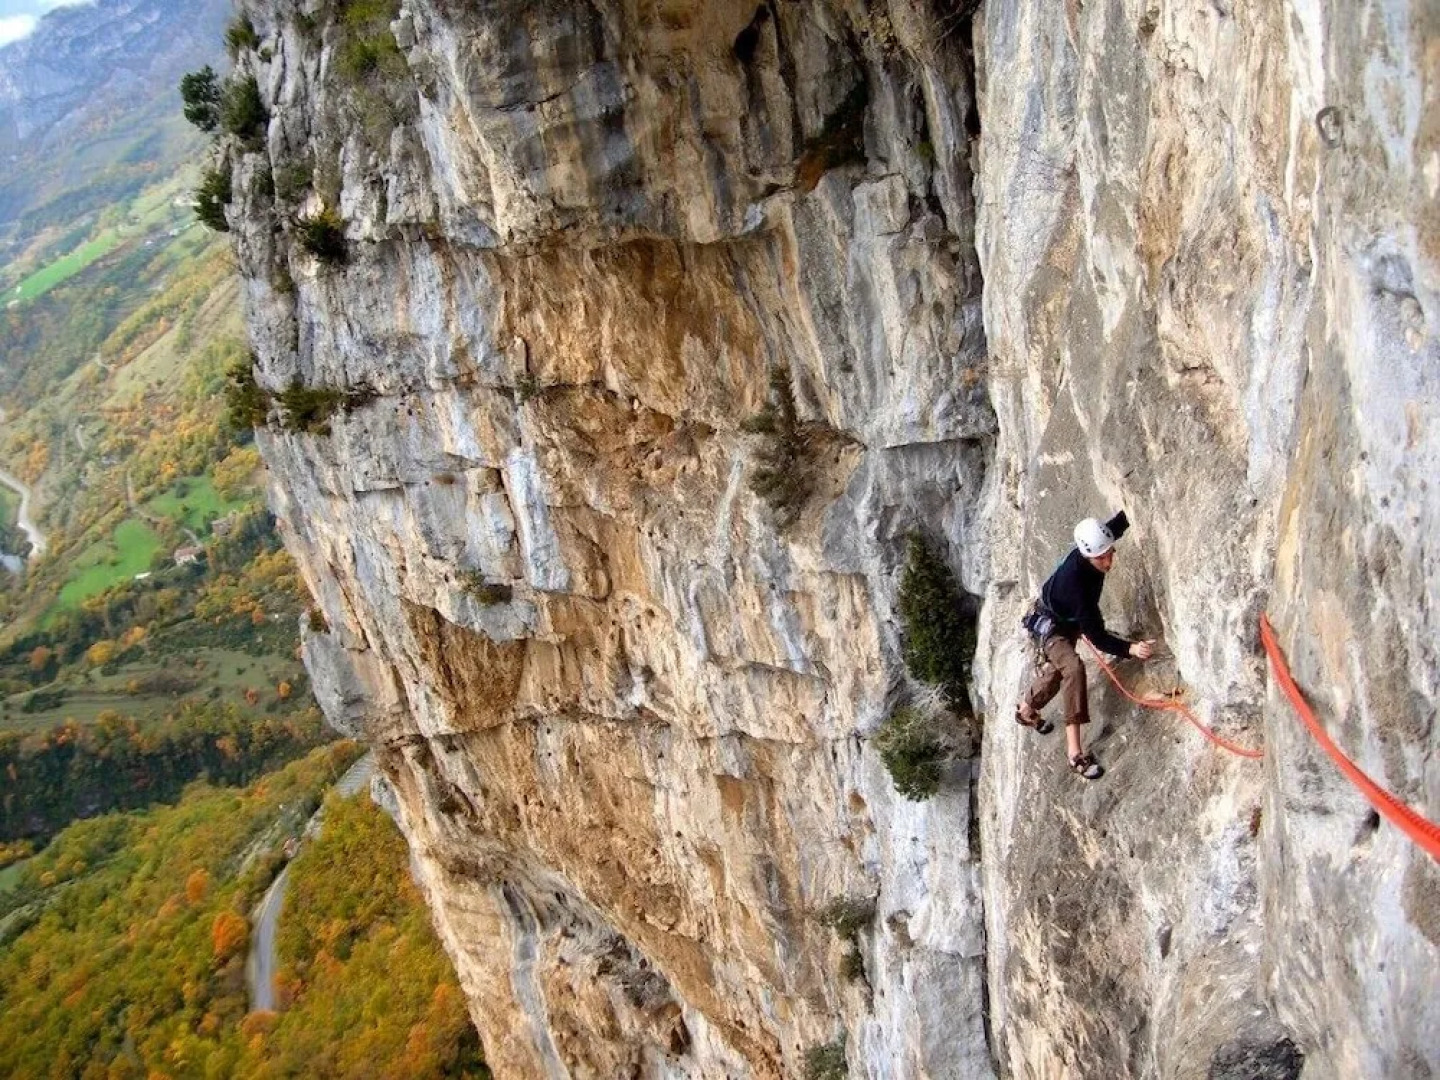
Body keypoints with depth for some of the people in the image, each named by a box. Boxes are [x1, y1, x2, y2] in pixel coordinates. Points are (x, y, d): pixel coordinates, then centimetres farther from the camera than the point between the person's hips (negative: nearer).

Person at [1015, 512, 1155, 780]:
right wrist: (1131, 649, -54)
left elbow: (1120, 522, -2)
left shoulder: (1096, 545, -23)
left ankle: (1026, 709, 57)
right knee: (1074, 667, -32)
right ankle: (1074, 751, -35)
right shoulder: (1074, 580, -42)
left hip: (1070, 622, 9)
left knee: (1059, 669, 27)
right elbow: (1096, 636, -43)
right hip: (1049, 625, -9)